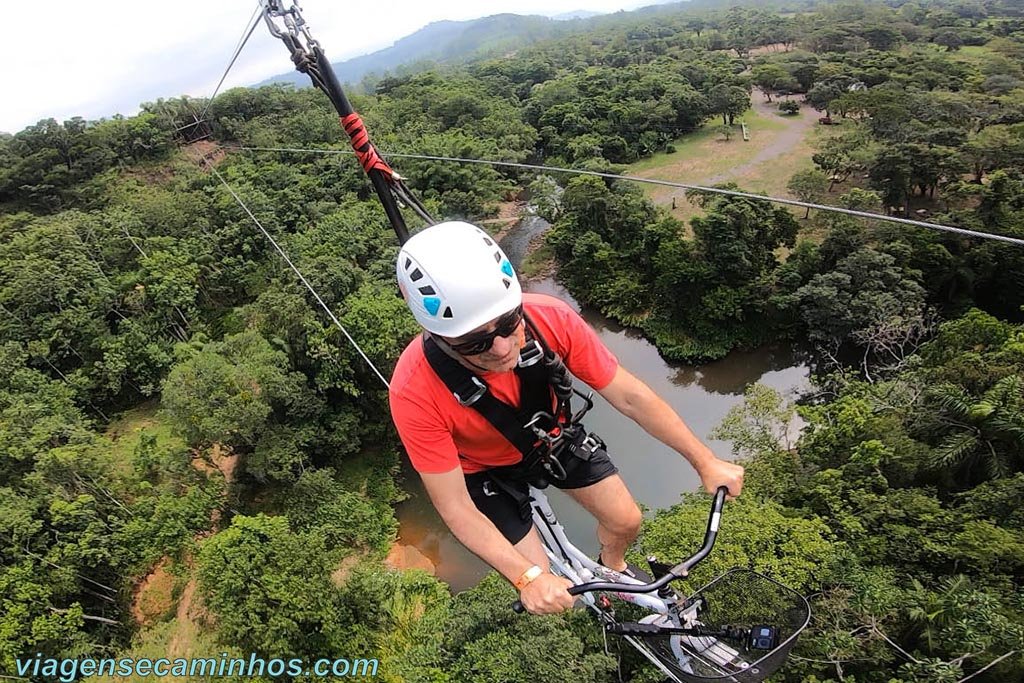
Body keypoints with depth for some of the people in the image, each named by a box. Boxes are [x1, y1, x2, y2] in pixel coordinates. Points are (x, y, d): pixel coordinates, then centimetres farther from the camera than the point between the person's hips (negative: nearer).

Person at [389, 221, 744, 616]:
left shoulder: (550, 319, -34)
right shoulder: (416, 393, -39)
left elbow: (630, 397, -21)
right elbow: (455, 507, -29)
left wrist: (706, 462, -14)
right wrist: (528, 577, -35)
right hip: (486, 469, -2)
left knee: (626, 522, 6)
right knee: (541, 594, -3)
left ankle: (612, 566, 42)